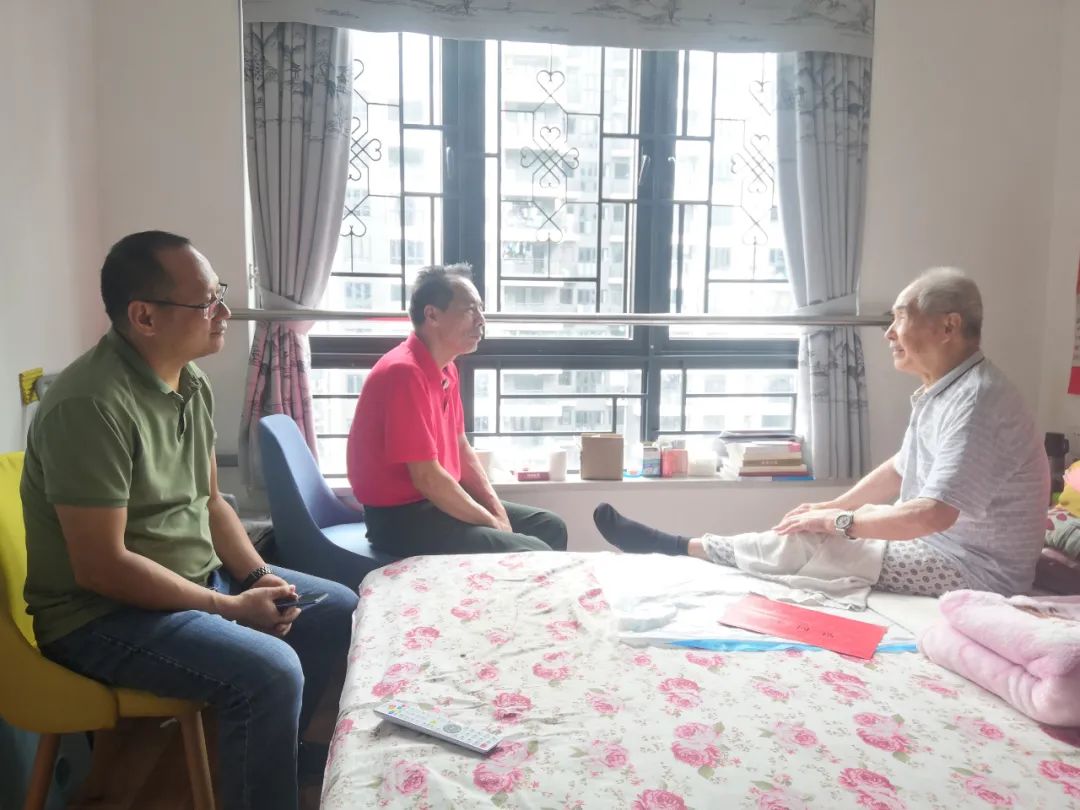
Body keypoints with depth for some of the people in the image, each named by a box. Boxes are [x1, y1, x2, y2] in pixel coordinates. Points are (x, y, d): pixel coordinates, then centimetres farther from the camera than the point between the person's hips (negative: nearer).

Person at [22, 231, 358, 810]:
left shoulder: (192, 384, 3)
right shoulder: (90, 404, -26)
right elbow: (101, 567, -26)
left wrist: (258, 578, -4)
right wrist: (230, 607, -20)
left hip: (199, 579, 9)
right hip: (101, 613, -9)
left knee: (337, 610, 10)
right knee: (270, 672, -28)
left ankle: (281, 744, 28)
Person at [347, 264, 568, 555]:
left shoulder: (446, 369, 7)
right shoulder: (404, 372, -23)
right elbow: (426, 478, -25)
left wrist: (497, 510, 2)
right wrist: (492, 523, -15)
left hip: (439, 501, 10)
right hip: (401, 516, -10)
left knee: (551, 527, 14)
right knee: (536, 556, -19)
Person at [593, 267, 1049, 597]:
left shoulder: (977, 400, -24)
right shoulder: (942, 390, 8)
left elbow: (931, 515, -32)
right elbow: (901, 470, 19)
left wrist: (838, 523, -21)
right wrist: (832, 507, 9)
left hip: (973, 570, -9)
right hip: (936, 546, 9)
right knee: (799, 537, 3)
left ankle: (679, 548, 0)